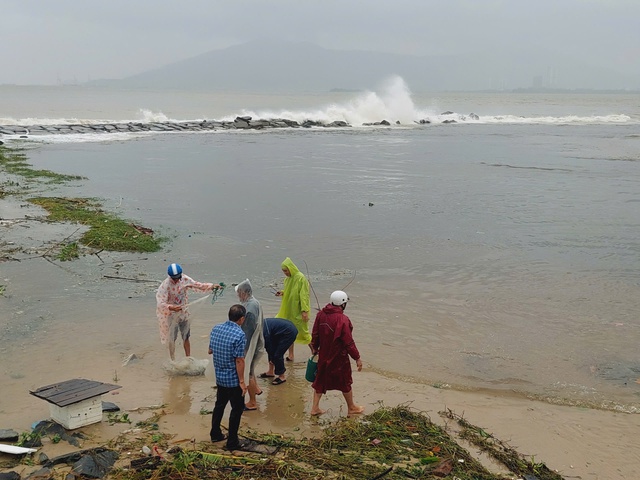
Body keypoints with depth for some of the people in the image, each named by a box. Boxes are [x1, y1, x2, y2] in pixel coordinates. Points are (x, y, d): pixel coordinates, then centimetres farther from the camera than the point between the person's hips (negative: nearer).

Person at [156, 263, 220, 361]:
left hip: (184, 313, 4)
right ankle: (173, 361, 23)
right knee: (172, 339, 8)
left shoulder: (185, 279, -10)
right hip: (172, 315, -4)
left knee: (186, 337, 15)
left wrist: (211, 286, -15)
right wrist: (171, 307, -48)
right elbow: (160, 303, -29)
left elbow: (198, 285, -1)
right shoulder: (165, 285, -24)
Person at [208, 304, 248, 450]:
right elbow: (239, 361, -21)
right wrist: (242, 381, -15)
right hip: (233, 379, -7)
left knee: (219, 405, 23)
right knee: (237, 409, 7)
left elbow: (210, 350, 10)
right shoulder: (239, 335, -23)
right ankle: (232, 442, 13)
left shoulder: (216, 329, -1)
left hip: (219, 377, 7)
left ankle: (215, 434, 35)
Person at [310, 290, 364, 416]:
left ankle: (315, 407, 20)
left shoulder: (321, 314, -5)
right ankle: (351, 408, 29)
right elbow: (348, 342, -20)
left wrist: (314, 348, 22)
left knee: (320, 380, 17)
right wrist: (357, 358, -10)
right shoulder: (342, 320, -25)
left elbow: (315, 334, 6)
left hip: (323, 355, 6)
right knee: (345, 382, 13)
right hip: (339, 358, -6)